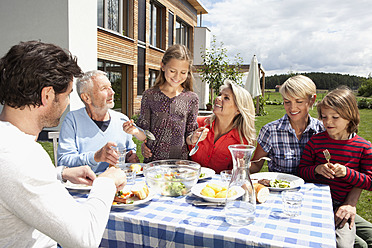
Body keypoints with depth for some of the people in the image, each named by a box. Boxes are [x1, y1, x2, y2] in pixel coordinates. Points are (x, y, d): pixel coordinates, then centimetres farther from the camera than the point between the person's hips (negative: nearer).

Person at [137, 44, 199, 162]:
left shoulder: (191, 98, 4)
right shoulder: (150, 95, 3)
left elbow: (188, 137, 8)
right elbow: (144, 128, 8)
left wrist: (194, 138, -13)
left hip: (180, 159, 1)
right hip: (152, 158, 0)